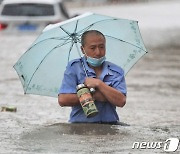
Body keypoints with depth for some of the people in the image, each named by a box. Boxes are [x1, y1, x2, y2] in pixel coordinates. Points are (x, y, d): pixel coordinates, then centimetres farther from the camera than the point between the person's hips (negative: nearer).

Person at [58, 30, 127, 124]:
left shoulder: (117, 71, 12)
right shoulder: (74, 67, 7)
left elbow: (121, 101, -3)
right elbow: (63, 100, -5)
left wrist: (98, 84, -7)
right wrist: (95, 96, -5)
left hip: (109, 126, 2)